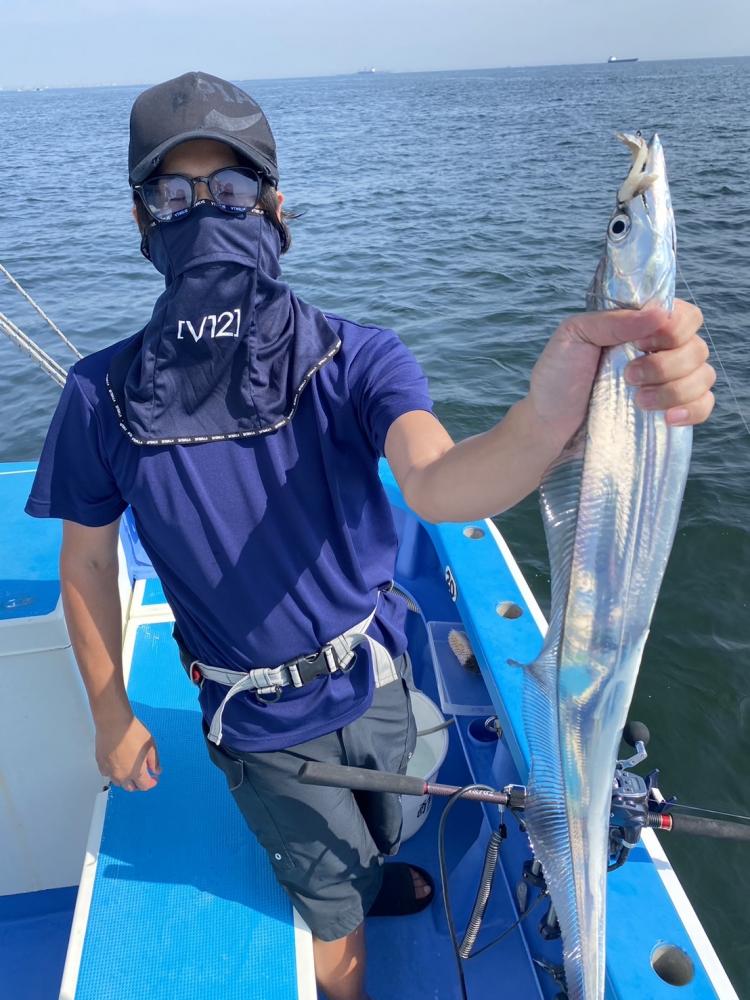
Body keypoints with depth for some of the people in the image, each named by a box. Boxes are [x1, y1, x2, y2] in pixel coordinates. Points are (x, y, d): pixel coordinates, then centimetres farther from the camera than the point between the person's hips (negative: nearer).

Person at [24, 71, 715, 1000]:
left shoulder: (356, 359, -20)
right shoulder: (103, 396, -17)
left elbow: (434, 485, -39)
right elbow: (87, 558, -5)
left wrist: (552, 410, -60)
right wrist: (111, 713, 0)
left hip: (374, 679, 2)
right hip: (260, 722, -1)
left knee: (376, 837, 34)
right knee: (336, 920, 23)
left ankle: (361, 882, 70)